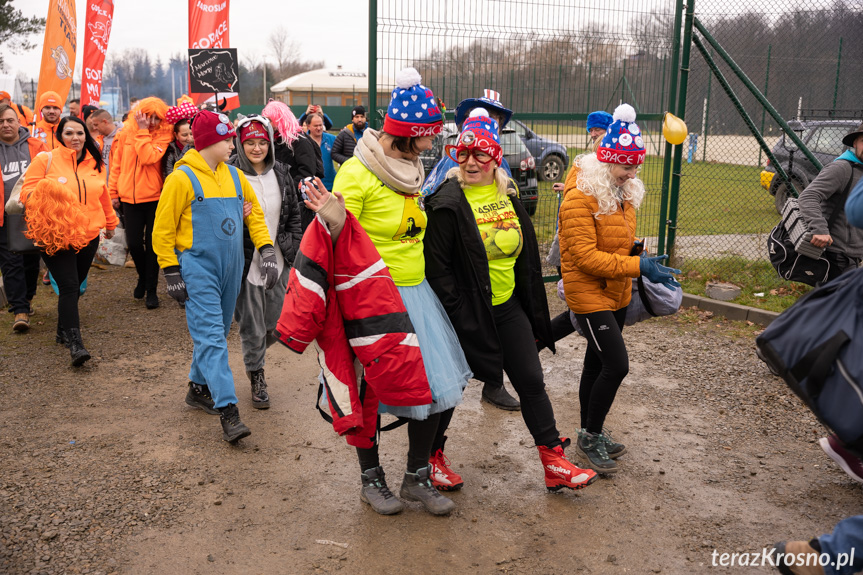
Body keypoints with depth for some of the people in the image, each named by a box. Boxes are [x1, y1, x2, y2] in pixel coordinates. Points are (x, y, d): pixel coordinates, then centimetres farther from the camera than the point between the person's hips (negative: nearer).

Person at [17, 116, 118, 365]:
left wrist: (110, 223, 34)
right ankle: (74, 343, -13)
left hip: (88, 235, 5)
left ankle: (63, 330, 32)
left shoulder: (94, 163, 11)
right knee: (69, 286, -13)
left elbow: (103, 195, 24)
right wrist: (44, 195, -25)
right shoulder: (45, 160, -2)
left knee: (75, 286, 13)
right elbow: (27, 191, -3)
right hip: (56, 236, -4)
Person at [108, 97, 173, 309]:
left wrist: (143, 132, -15)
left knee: (152, 244, 2)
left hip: (154, 198, -3)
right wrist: (113, 191, 8)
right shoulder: (126, 132, 5)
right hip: (130, 198, 3)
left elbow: (148, 157, -21)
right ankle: (143, 277, 33)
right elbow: (116, 163, 10)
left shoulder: (164, 134, -4)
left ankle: (151, 289, 13)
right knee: (134, 244, 6)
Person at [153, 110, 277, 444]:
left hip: (231, 268, 7)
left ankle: (199, 388, 35)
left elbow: (254, 214, 17)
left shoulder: (234, 176, 10)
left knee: (217, 333, 16)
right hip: (198, 269, -7)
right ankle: (228, 412, -13)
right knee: (211, 337, -11)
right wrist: (171, 274, -9)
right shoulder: (182, 178, -8)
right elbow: (162, 230, -6)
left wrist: (266, 251, 4)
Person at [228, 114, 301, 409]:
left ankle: (254, 355, 42)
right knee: (252, 326, 5)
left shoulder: (280, 172, 6)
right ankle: (256, 377, 24)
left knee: (277, 323, 11)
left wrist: (294, 247, 9)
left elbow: (293, 214, 13)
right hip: (246, 261, -4)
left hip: (278, 260, 4)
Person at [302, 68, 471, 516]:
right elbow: (342, 242, -14)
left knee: (435, 383, 4)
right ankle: (371, 478, 27)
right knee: (368, 391, 7)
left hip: (415, 293, 7)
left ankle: (418, 476, 22)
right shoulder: (358, 172, -14)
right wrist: (333, 221, -34)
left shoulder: (411, 169, 10)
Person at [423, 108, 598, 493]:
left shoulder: (508, 196, 6)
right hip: (467, 312, -6)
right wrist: (455, 316, -17)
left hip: (508, 307, 6)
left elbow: (526, 254, 15)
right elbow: (437, 267, -15)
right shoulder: (448, 204, -14)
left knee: (531, 382, 9)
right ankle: (432, 456, 30)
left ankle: (555, 464, 20)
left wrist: (533, 308, 14)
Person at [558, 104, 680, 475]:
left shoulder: (623, 192, 8)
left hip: (618, 293, 9)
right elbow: (585, 256, -26)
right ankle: (591, 435, 8)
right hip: (589, 294, -9)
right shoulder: (580, 197, -20)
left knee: (597, 363, 17)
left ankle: (591, 432, 31)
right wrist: (638, 266, -29)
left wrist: (646, 265, 10)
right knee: (617, 365, -12)